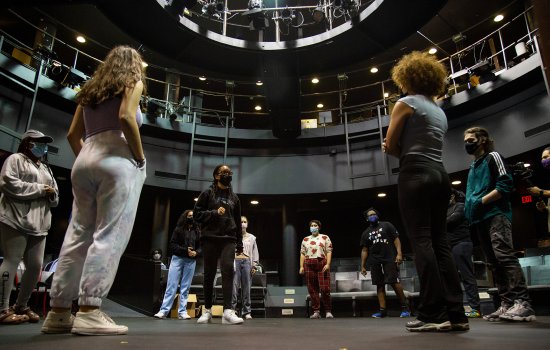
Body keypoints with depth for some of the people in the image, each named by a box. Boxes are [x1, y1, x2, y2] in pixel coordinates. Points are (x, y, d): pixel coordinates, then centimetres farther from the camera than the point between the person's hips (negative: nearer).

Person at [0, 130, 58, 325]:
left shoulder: (46, 169, 27)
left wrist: (52, 193, 1)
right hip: (16, 220, -7)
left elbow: (55, 198, 25)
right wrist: (40, 189, -10)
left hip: (39, 225, 7)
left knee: (36, 266, 4)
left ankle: (21, 306, 15)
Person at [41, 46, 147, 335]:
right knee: (109, 236, -10)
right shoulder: (133, 82, 8)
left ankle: (58, 312, 7)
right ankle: (89, 312, -15)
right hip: (117, 159, -7)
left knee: (77, 236, 5)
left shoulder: (90, 89, 26)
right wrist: (140, 158, -8)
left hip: (85, 160, 7)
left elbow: (73, 134, 18)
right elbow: (126, 117, -13)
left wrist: (86, 159, 18)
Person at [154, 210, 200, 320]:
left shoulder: (197, 231, 9)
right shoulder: (178, 229, 4)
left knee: (185, 288, 4)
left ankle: (182, 312, 8)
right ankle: (164, 311, 0)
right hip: (177, 259, -2)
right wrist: (185, 250, -14)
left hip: (191, 261, 2)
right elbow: (172, 245, -1)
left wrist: (196, 253, -12)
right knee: (171, 286, -3)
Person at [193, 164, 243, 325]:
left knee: (228, 270, -15)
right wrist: (214, 213, -13)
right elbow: (197, 214, 2)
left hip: (228, 239, 2)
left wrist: (239, 243, 14)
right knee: (209, 274, 3)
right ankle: (207, 310, 16)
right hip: (210, 238, -1)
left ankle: (228, 311, -20)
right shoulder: (207, 194, 7)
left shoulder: (234, 197, 17)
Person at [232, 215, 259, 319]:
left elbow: (255, 252, 15)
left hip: (247, 261, 2)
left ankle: (246, 311, 5)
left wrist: (254, 265, 6)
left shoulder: (251, 237, 17)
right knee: (234, 286, -9)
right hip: (235, 260, -2)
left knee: (246, 287, 0)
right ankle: (232, 309, -4)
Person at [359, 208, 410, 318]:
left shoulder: (386, 225, 9)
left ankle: (405, 307, -1)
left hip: (389, 259, -4)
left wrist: (399, 253, -11)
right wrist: (363, 266, 10)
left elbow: (396, 239, 2)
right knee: (380, 285, 2)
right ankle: (382, 310, 4)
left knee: (394, 282, -12)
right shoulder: (366, 233, 18)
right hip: (375, 262, 4)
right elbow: (364, 250, 16)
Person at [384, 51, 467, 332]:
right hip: (439, 175, 8)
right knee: (439, 241, 6)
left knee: (421, 240, -9)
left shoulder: (406, 103, 0)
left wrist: (399, 150, 14)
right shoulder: (439, 111, 23)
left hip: (416, 174, -8)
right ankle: (455, 313, 5)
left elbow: (390, 145, -4)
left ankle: (433, 313, -10)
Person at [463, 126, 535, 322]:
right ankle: (507, 304, 5)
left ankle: (522, 303, -19)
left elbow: (505, 185, -9)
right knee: (493, 262, 4)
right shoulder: (473, 167, 25)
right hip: (480, 219, 8)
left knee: (504, 255, -18)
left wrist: (482, 201, -15)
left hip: (496, 214, -8)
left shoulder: (493, 157, 3)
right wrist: (469, 208, 10)